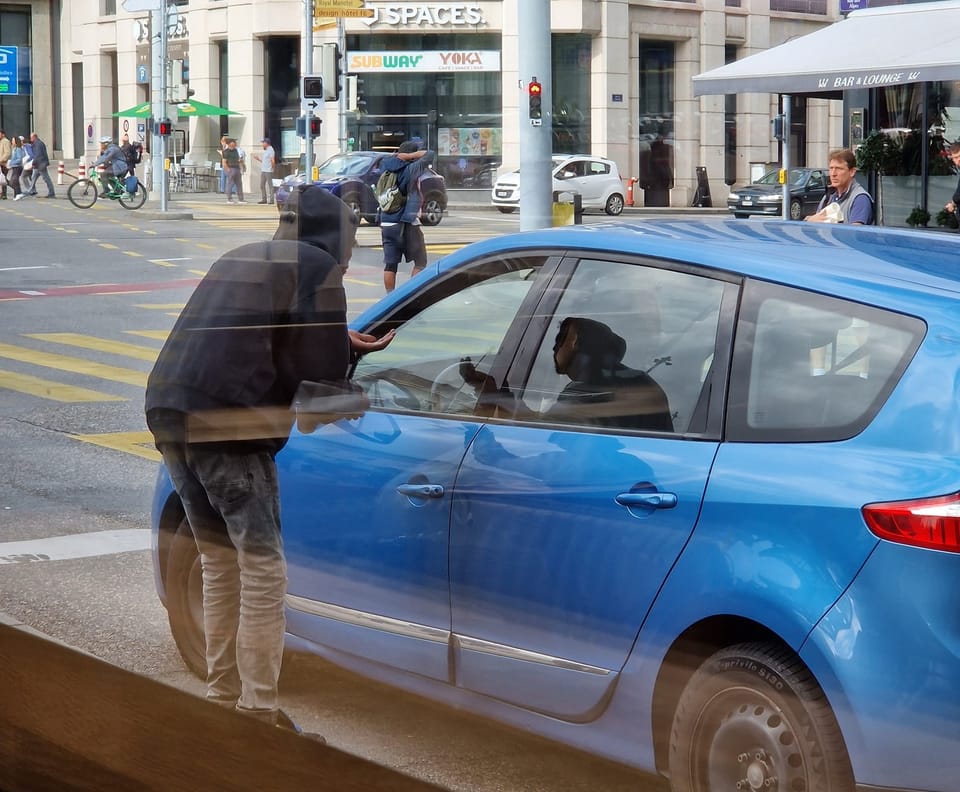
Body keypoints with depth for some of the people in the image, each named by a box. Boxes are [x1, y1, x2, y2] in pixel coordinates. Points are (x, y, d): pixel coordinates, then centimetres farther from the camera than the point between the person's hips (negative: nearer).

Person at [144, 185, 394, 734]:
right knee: (263, 569, -2)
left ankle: (222, 697, 24)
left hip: (170, 415, 8)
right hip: (227, 426, -8)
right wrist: (354, 395, 15)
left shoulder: (242, 258, 25)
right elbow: (321, 368, -5)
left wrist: (345, 349, 31)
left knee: (220, 562, 18)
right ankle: (259, 711, -3)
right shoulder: (317, 267, 1)